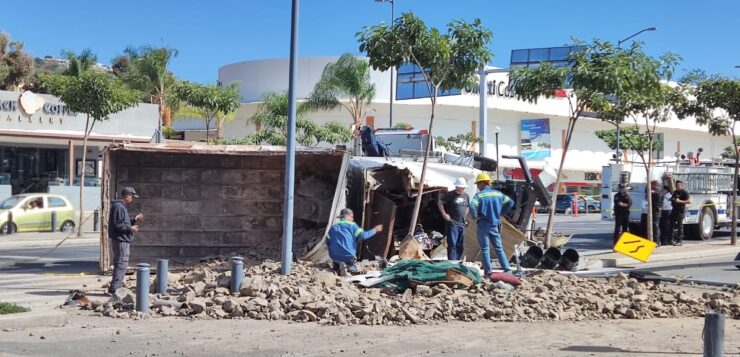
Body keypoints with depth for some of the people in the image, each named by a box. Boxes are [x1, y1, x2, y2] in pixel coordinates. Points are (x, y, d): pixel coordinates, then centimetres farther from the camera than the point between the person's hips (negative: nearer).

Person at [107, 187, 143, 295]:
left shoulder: (122, 207, 18)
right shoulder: (118, 207, -16)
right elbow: (117, 225, -22)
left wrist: (134, 220, 13)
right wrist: (130, 228, -17)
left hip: (122, 240, 11)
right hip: (120, 240, -11)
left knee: (120, 264, 18)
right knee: (121, 264, -10)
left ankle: (118, 286, 28)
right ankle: (113, 288, -9)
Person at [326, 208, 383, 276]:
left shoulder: (333, 228, 10)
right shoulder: (352, 226, -2)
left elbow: (328, 242, 12)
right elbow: (363, 235, -13)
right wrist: (375, 230, -1)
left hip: (335, 257, 2)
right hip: (349, 257, -2)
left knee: (336, 266, 29)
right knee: (353, 269, 23)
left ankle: (337, 268, -9)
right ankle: (348, 267, -14)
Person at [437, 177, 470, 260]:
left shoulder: (466, 196, 12)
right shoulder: (450, 195, -6)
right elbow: (440, 203, -4)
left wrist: (464, 216, 14)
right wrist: (444, 214, -9)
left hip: (462, 223, 6)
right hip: (452, 223, -6)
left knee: (460, 246, 10)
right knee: (452, 245, -10)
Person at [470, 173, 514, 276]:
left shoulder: (480, 195, -11)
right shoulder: (498, 194, 6)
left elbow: (472, 206, -26)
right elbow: (510, 202, 9)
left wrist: (476, 216, -9)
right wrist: (500, 213, 14)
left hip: (483, 225, -4)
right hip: (495, 225, 4)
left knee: (485, 249, 3)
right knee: (499, 248, 10)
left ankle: (488, 272, 3)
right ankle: (507, 269, 3)